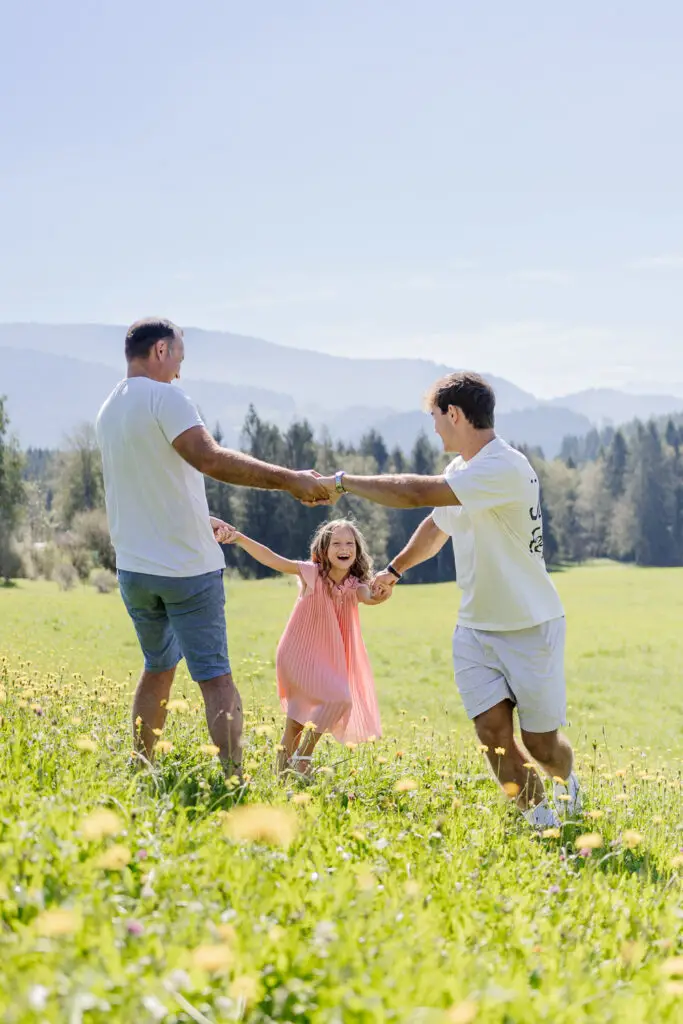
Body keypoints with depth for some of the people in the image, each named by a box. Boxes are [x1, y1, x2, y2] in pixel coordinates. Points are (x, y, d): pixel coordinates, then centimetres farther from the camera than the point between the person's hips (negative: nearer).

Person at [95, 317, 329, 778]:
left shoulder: (109, 410, 12)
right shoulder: (164, 397, -13)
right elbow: (210, 459, -27)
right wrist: (288, 479, -29)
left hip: (135, 567, 7)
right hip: (188, 567, -7)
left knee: (158, 668, 21)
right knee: (215, 676, -4)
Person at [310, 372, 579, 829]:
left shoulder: (506, 469, -23)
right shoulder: (461, 471, 8)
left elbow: (417, 492, -30)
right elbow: (436, 528, 28)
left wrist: (344, 482, -22)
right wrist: (395, 569, 35)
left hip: (531, 627, -7)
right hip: (475, 627, 7)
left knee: (541, 743, 2)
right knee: (493, 731, -7)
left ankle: (567, 782, 35)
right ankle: (541, 819, 9)